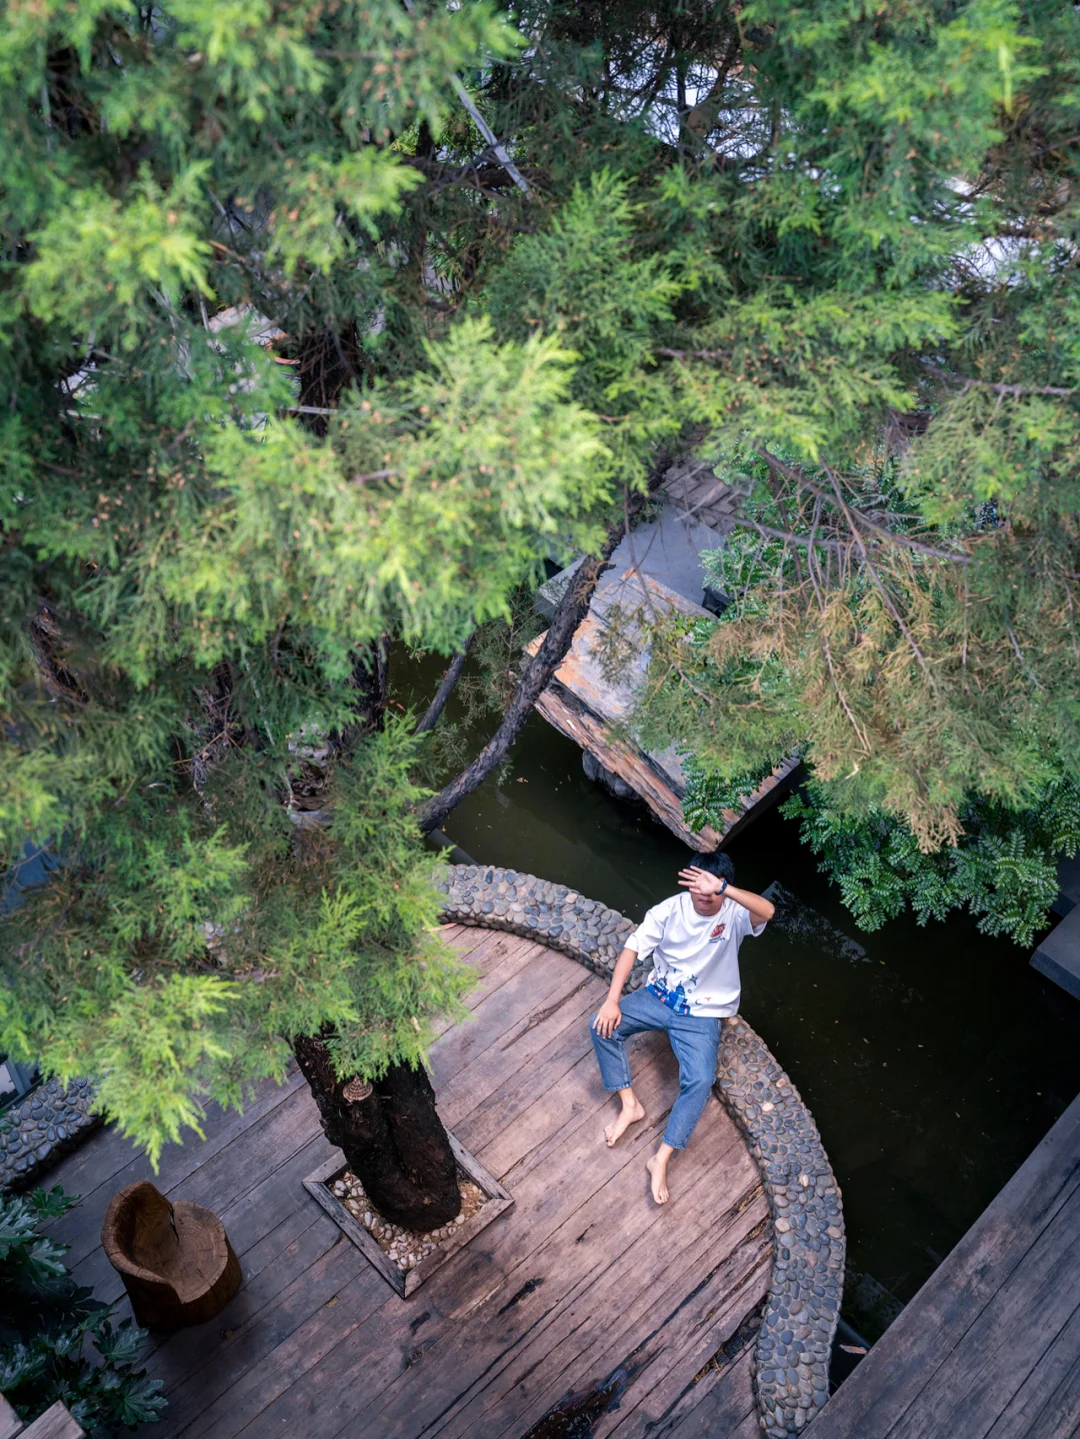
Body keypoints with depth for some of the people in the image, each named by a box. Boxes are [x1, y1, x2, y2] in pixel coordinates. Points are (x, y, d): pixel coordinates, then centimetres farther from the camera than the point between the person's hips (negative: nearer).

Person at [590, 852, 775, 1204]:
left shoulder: (735, 914, -18)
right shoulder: (669, 910, -12)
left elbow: (767, 911, -42)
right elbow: (632, 950, -8)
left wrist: (721, 888, -53)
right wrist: (612, 1000, -16)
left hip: (703, 1014, -3)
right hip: (658, 997, 3)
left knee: (700, 1081, -24)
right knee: (603, 1026, -16)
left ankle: (661, 1159, -14)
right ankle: (630, 1105, 0)